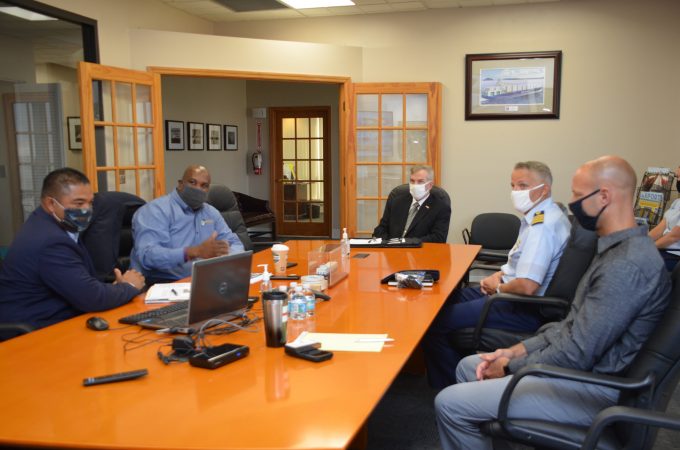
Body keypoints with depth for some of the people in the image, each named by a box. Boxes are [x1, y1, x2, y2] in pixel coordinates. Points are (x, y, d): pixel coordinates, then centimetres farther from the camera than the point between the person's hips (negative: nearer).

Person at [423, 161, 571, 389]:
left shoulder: (542, 226, -24)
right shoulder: (541, 216, 10)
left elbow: (526, 286, -31)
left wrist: (498, 288, -11)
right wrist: (501, 274, 7)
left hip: (525, 310, -11)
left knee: (434, 324, -15)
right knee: (445, 300, 17)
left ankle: (449, 388, 6)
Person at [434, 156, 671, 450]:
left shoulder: (627, 264, -26)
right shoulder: (619, 248, 9)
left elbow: (577, 355, -26)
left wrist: (511, 367, -11)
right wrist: (516, 351, 4)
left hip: (592, 387, -10)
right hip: (577, 363, 10)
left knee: (450, 403, -14)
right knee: (468, 367, 16)